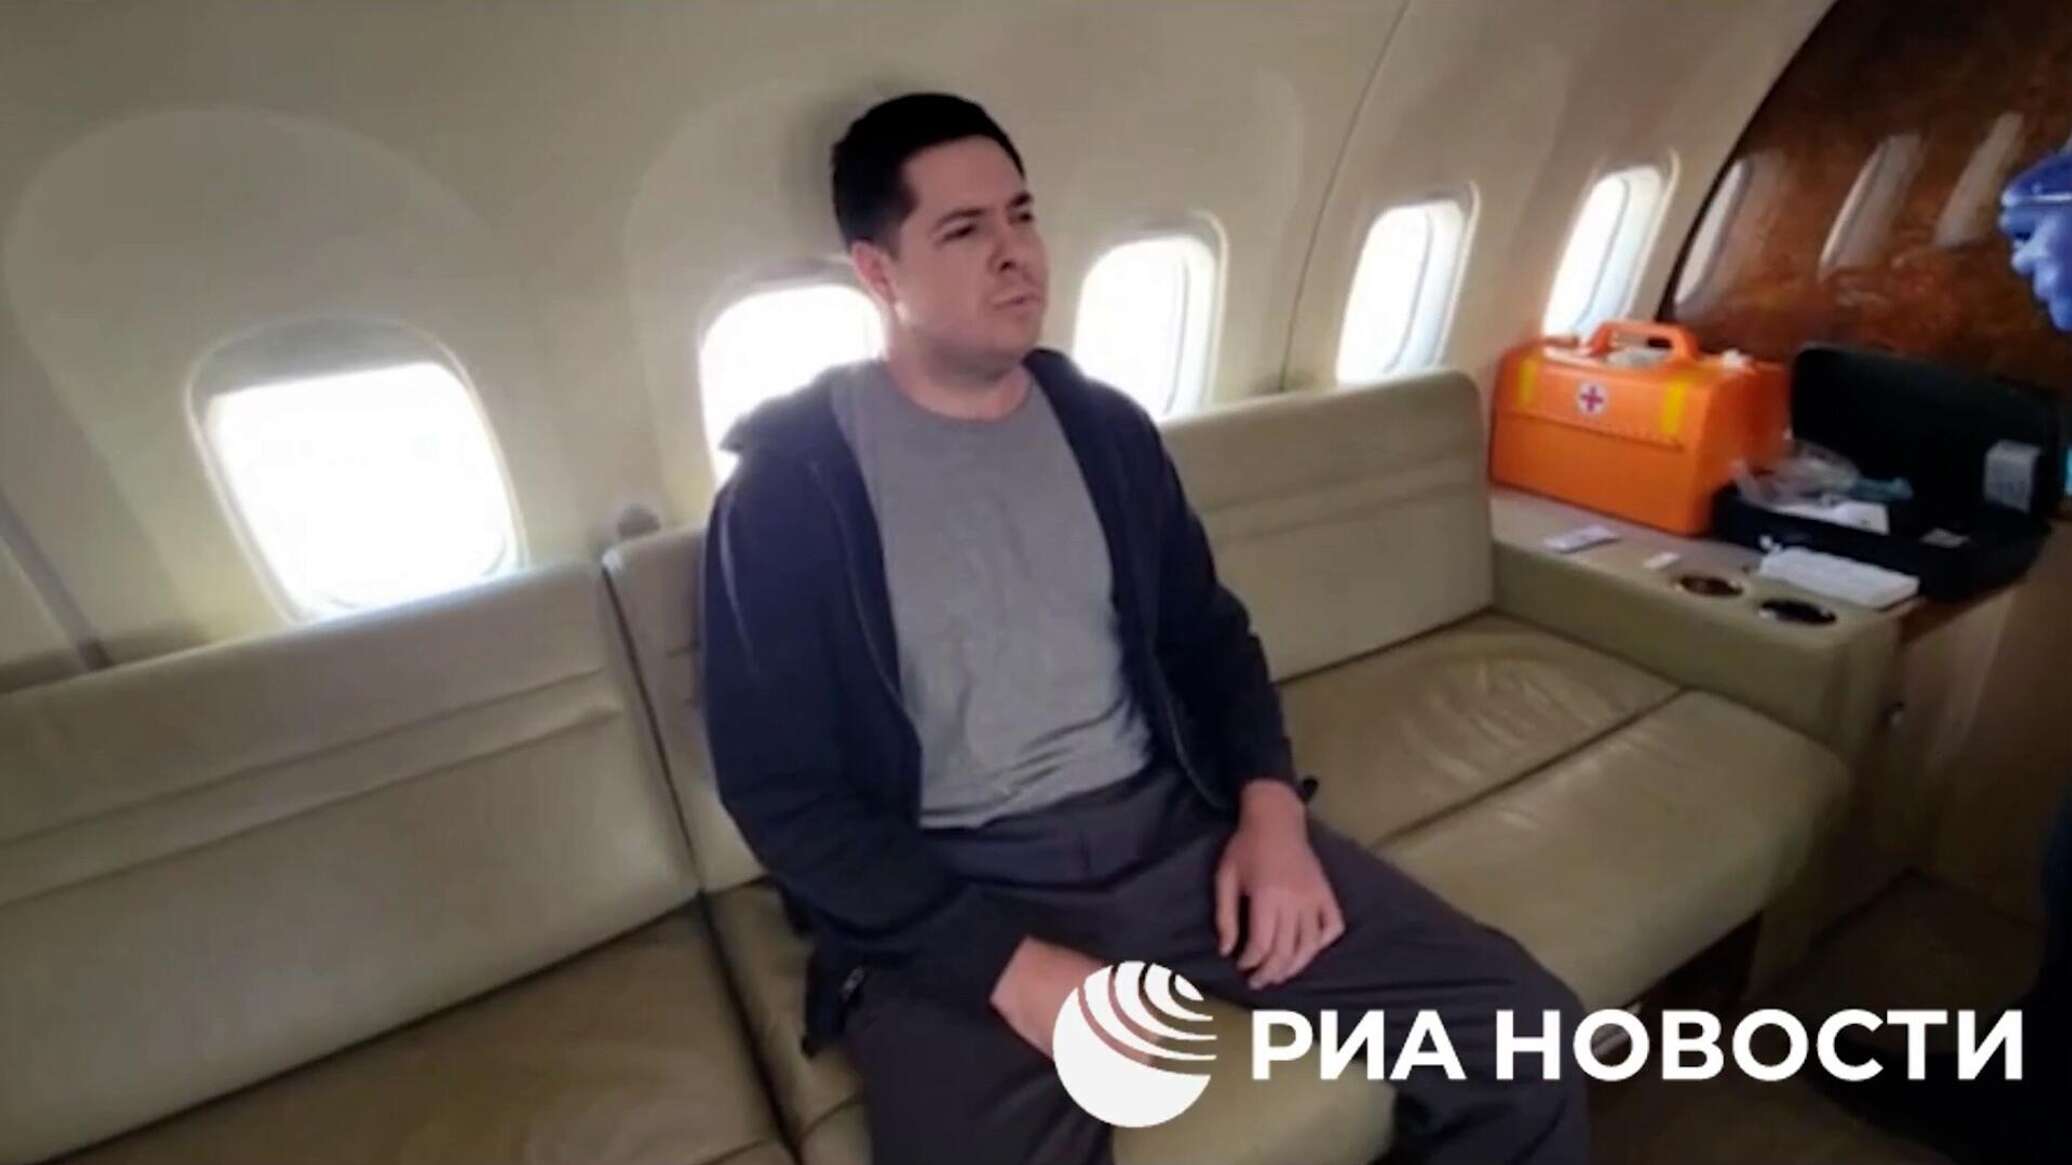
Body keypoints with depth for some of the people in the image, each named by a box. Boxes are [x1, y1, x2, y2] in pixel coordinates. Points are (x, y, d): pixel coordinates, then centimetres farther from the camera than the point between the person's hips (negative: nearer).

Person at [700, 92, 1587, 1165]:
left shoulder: (1103, 424, 8)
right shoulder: (786, 485, -6)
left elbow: (1207, 632, 16)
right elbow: (783, 792, -8)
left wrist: (1269, 805, -3)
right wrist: (1008, 964, -17)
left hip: (1174, 827, 4)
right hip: (950, 893, -3)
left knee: (1526, 1034, -4)